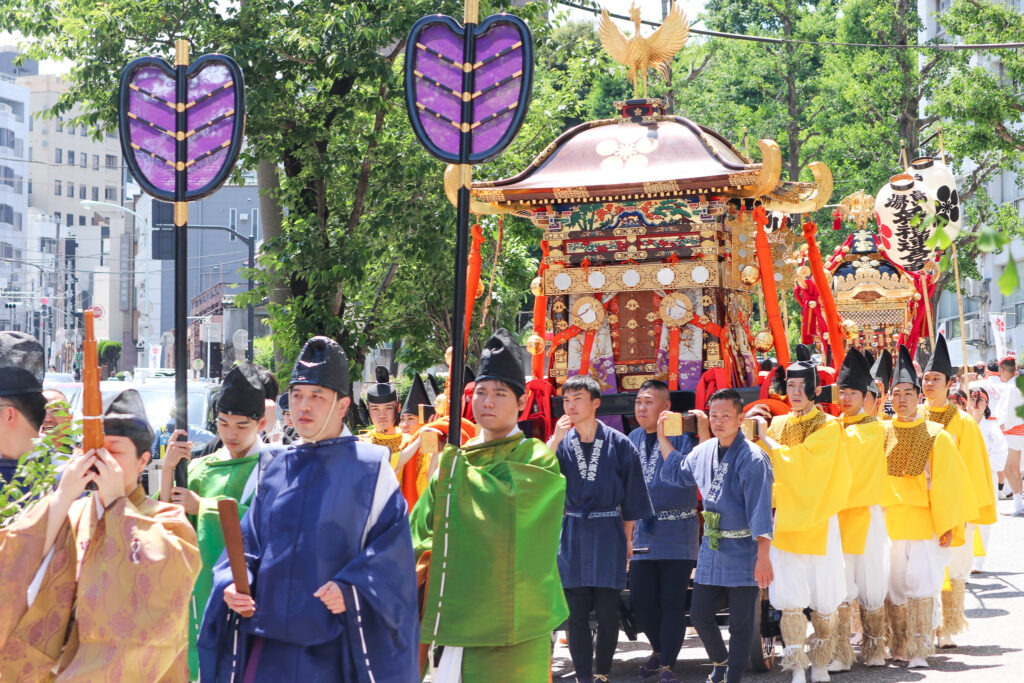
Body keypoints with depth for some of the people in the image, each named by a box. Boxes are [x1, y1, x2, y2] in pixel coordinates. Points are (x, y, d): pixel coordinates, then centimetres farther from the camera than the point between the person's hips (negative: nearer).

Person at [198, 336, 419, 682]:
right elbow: (248, 541, 13)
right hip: (269, 636, 4)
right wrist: (234, 583, -5)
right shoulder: (272, 468, 13)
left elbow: (392, 547, -6)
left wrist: (350, 589, -19)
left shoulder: (369, 468, 0)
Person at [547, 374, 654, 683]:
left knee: (607, 611, 1)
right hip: (573, 535, 2)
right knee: (576, 612, 2)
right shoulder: (561, 442, 5)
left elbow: (631, 495, 4)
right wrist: (555, 439, -16)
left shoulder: (619, 443, -1)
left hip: (607, 534, -2)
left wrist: (627, 538, 4)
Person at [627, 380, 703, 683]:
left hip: (677, 534, -5)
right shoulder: (633, 438, 11)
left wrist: (704, 432, -28)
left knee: (672, 601, -2)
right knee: (640, 600, 7)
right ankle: (659, 649, 32)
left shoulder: (682, 435, -7)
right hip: (643, 534, 5)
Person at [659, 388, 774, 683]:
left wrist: (763, 557, -26)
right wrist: (662, 437, 20)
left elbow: (760, 510, -21)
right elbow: (677, 472, 26)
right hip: (711, 548, 7)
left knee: (741, 624, 2)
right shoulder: (704, 451, 6)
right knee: (699, 615, 11)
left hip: (744, 551, -7)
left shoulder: (752, 458, -16)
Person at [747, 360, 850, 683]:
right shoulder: (778, 424, 11)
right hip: (786, 521, 3)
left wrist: (764, 437, -7)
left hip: (819, 521, -3)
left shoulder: (828, 426, -3)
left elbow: (797, 462, -15)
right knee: (790, 601, -3)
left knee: (824, 601, 1)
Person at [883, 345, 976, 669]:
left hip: (922, 523, -2)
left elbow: (946, 483, 0)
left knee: (920, 587, -7)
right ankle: (899, 648, 16)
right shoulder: (881, 434, 6)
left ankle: (919, 651, -3)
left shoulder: (936, 436, 0)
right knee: (893, 587, 4)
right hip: (887, 523, 2)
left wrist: (947, 526, -5)